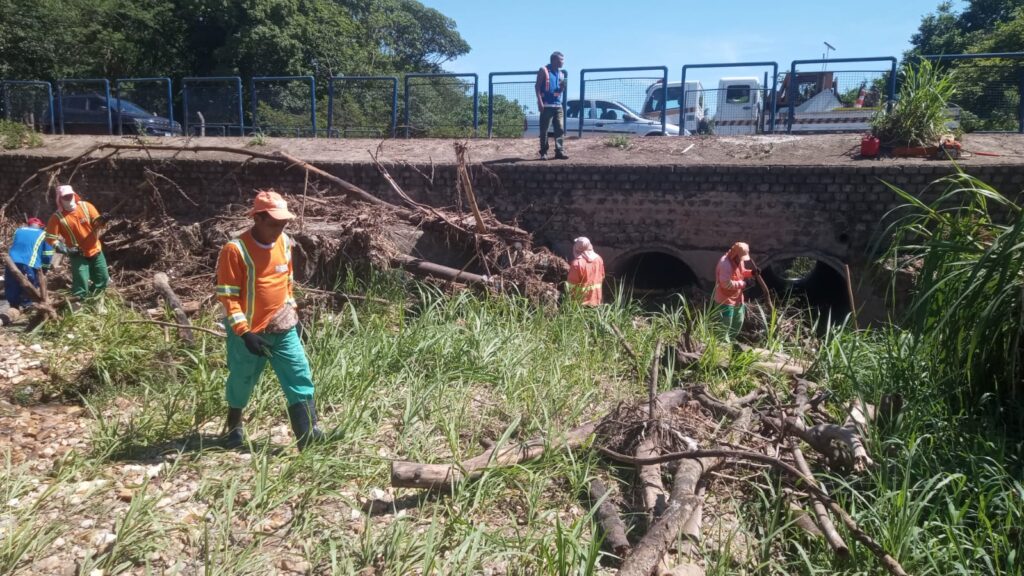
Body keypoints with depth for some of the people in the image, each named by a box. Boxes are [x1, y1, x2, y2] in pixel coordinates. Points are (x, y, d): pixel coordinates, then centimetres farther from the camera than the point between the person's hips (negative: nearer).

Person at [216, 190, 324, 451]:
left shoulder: (284, 242, 2)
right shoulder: (235, 249, -17)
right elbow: (227, 296, -17)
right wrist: (244, 333, -22)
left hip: (283, 330, 5)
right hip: (250, 333, -5)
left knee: (301, 380, -1)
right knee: (242, 381, 15)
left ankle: (309, 438, 4)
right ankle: (234, 425, 43)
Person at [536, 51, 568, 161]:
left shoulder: (561, 73, 16)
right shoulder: (543, 70, 0)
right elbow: (538, 86, -5)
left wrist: (563, 86, -2)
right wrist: (540, 102, -15)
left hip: (558, 105, 6)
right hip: (546, 105, -5)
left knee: (560, 129, -1)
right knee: (544, 130, -3)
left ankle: (560, 151, 1)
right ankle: (543, 152, 1)